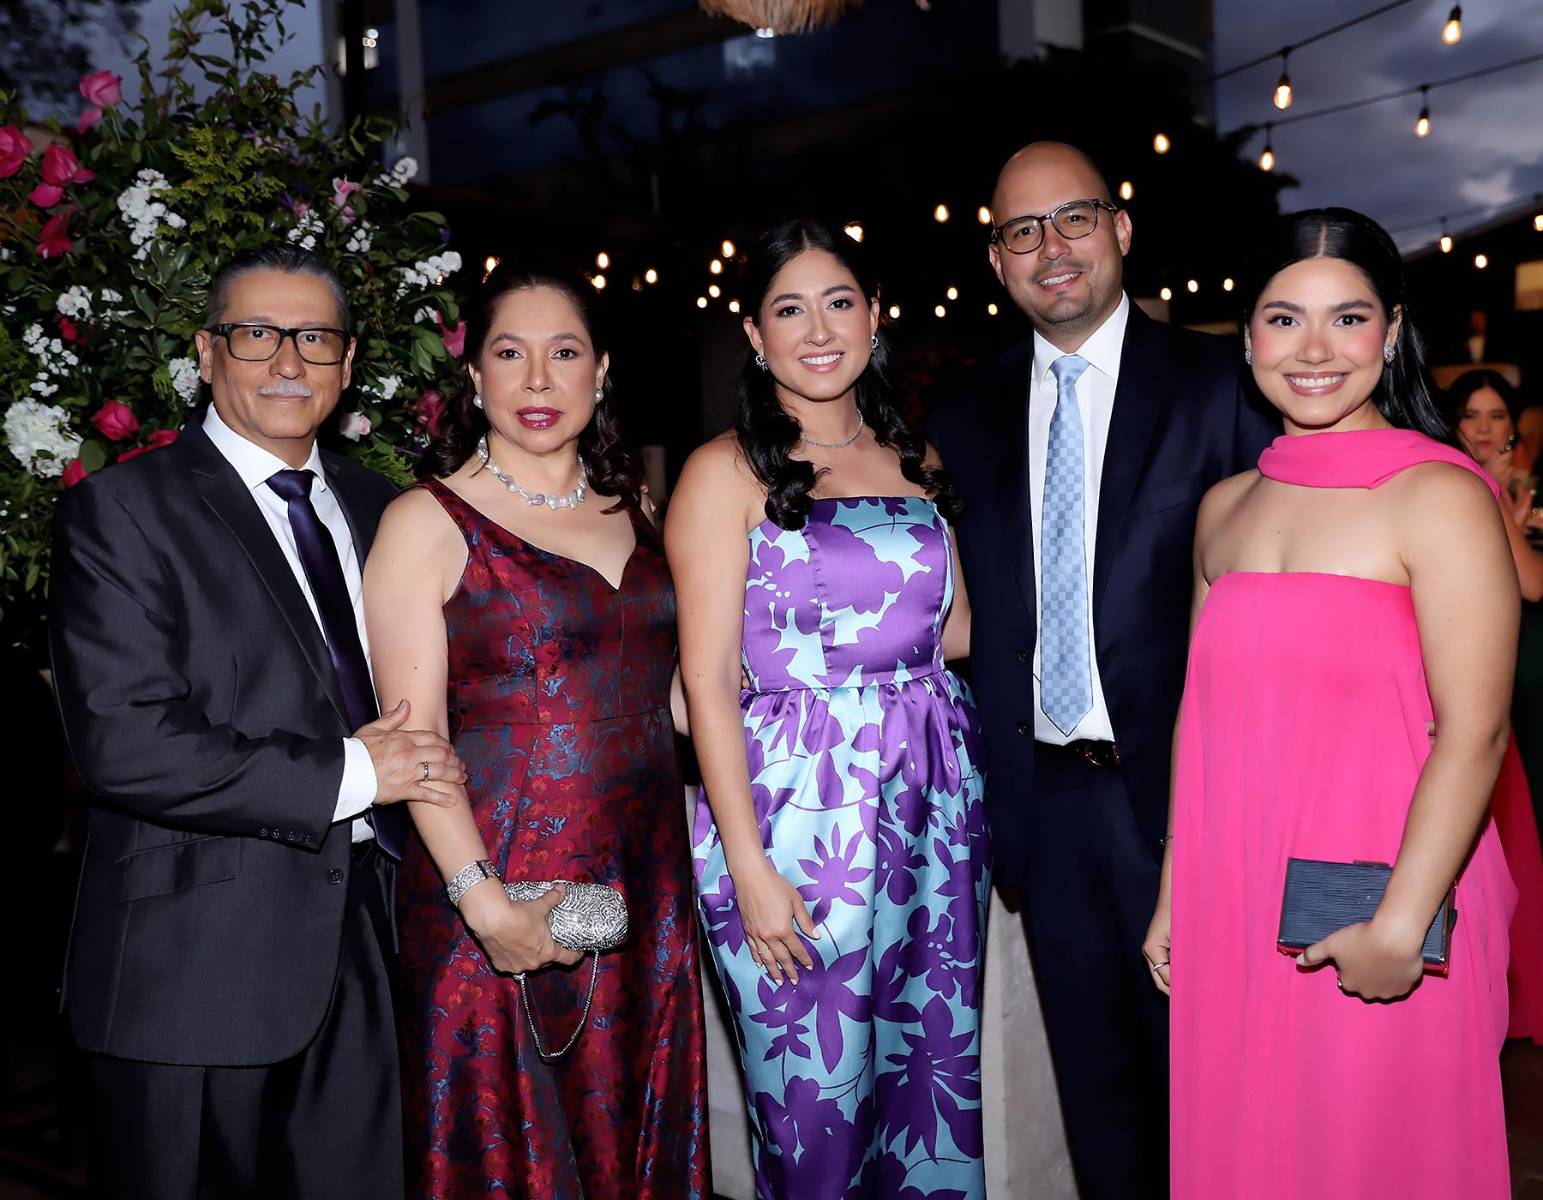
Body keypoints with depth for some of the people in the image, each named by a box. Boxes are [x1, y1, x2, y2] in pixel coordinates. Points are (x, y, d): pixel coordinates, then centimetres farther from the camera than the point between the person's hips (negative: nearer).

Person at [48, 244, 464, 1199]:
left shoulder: (374, 507, 11)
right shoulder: (122, 511, -9)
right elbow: (125, 744, -19)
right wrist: (347, 775, -17)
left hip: (361, 936, 6)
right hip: (196, 967, -5)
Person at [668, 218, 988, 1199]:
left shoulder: (917, 462, 12)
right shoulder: (727, 472, -3)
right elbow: (709, 679, -8)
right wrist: (748, 864, -14)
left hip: (935, 802, 5)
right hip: (797, 808, -4)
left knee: (940, 1078, 13)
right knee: (815, 1106, 5)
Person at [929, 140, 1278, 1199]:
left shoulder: (1221, 385, -4)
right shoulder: (970, 421, 8)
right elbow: (972, 622, 10)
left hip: (1179, 789, -3)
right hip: (1045, 793, 4)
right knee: (1093, 1075, 17)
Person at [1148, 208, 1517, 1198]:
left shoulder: (1439, 496, -9)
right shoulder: (1224, 507, 9)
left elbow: (1474, 733, -14)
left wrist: (1402, 922, -20)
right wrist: (1173, 893, 11)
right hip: (1233, 914, 5)